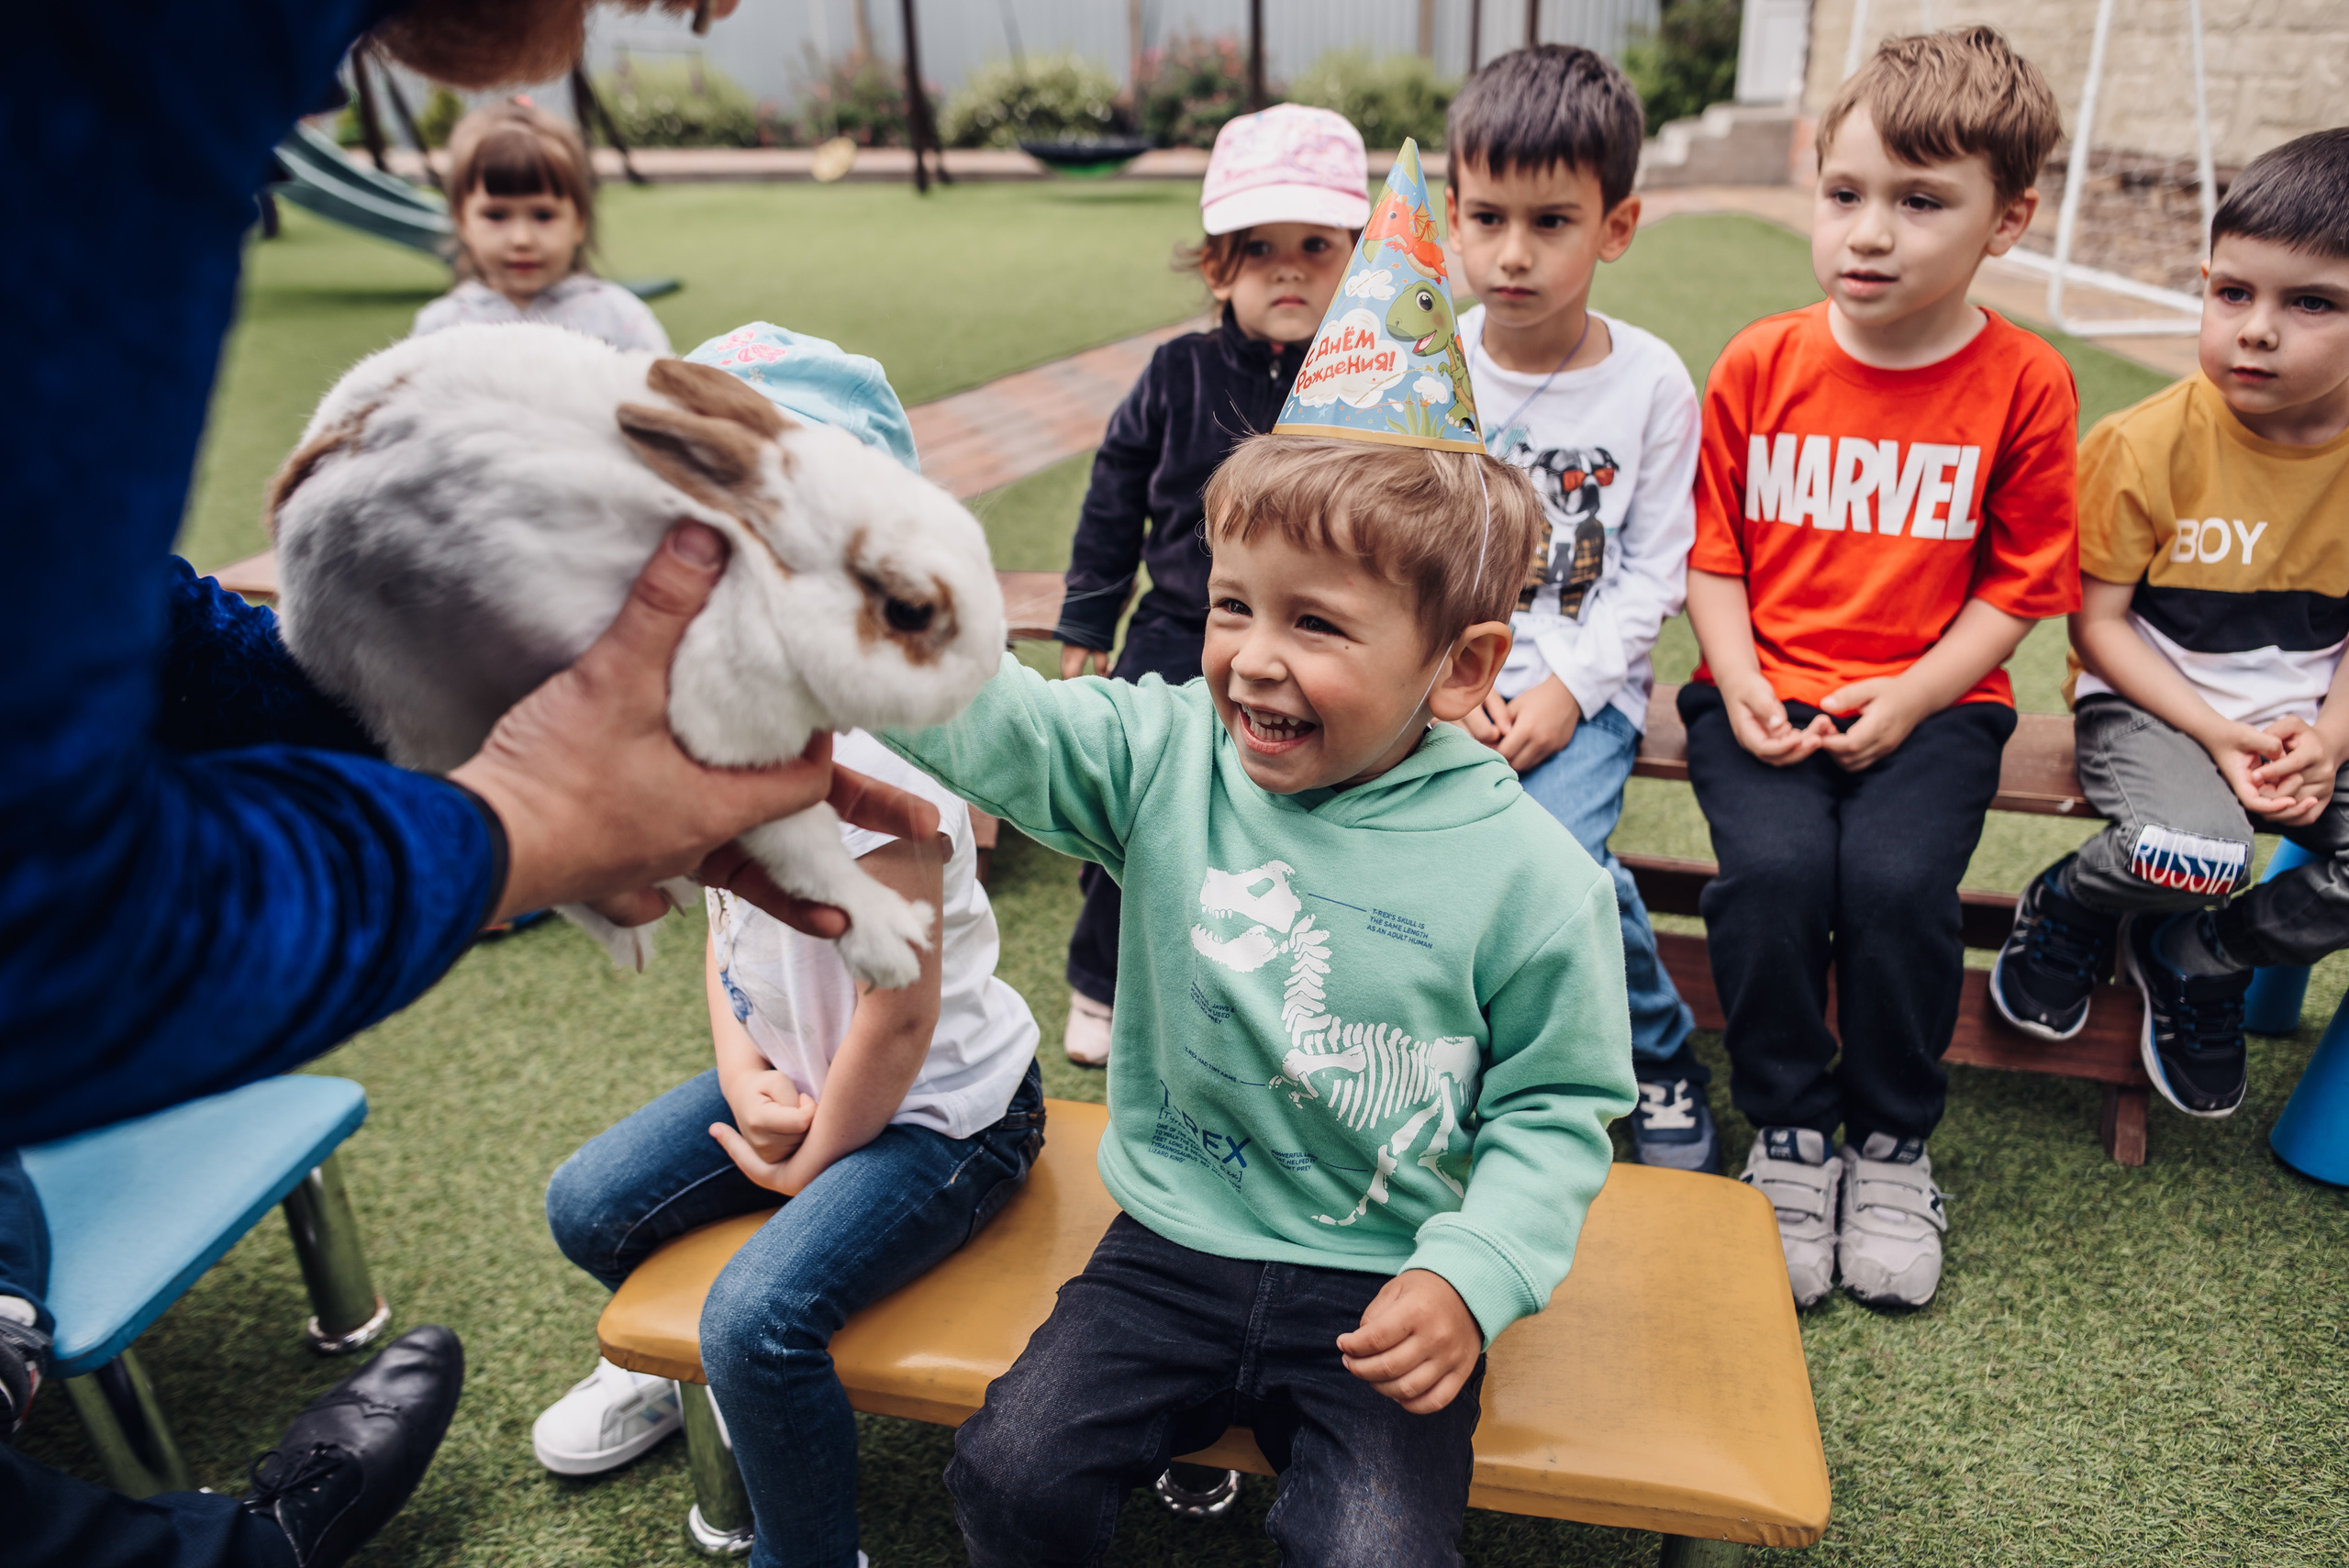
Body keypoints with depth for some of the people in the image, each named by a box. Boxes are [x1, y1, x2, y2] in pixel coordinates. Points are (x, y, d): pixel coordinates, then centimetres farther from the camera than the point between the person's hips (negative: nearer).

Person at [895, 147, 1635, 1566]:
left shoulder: (1527, 872, -12)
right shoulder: (1166, 757, -6)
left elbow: (1557, 1110, -4)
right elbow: (977, 716, -15)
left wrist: (1473, 1275, -17)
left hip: (1381, 1290, -2)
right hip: (1174, 1250, 3)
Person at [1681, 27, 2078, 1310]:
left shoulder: (2022, 385, 0)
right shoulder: (1757, 365, 2)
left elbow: (2020, 584, 2)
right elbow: (1713, 553, 6)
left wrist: (1914, 693, -12)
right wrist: (1737, 681, -9)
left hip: (1930, 701, 0)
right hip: (1766, 694, 1)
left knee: (1896, 878, -26)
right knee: (1771, 867, -26)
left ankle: (1893, 1141, 2)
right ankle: (1789, 1133, -2)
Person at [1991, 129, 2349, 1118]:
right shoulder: (2145, 445, -14)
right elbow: (2098, 623, -10)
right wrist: (2216, 735, -17)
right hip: (2154, 703, -4)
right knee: (2193, 851, -32)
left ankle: (2193, 958, 8)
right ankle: (2068, 907, 4)